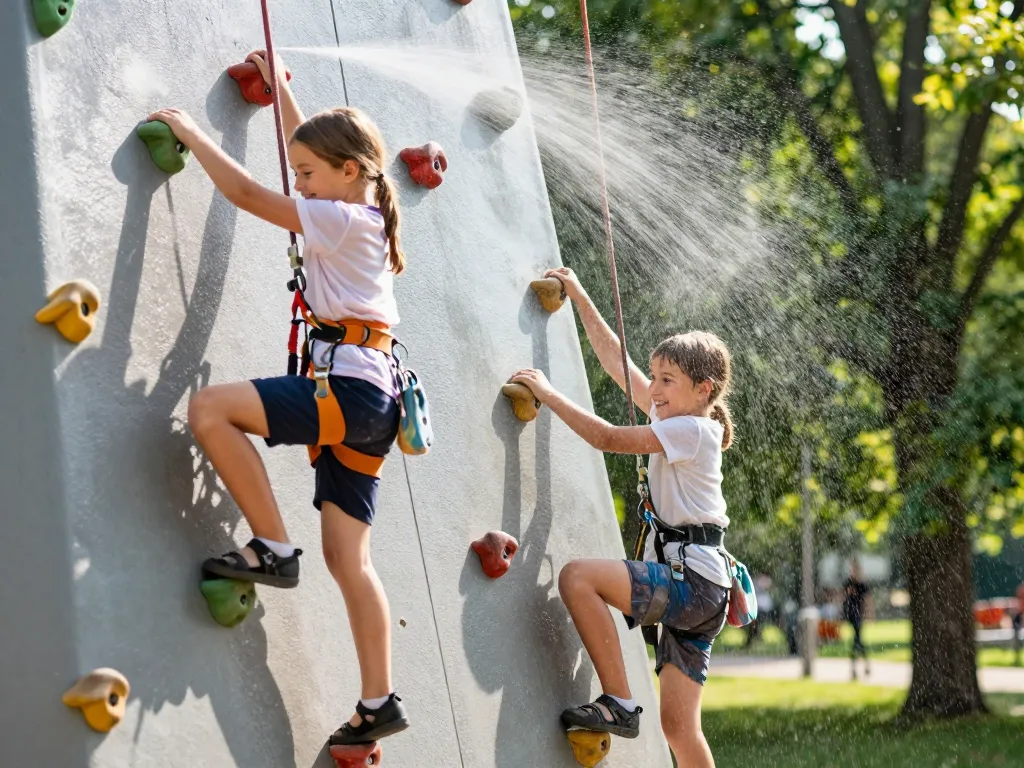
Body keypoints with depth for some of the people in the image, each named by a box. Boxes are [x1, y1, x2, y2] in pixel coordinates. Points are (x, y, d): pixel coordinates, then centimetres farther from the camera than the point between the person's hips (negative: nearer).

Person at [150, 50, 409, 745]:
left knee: (211, 407, -21)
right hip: (368, 402, 10)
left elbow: (245, 193, -9)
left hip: (351, 386, -10)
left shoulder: (341, 219, -9)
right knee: (348, 557, 6)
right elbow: (314, 145, 35)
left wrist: (190, 133, 2)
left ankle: (273, 549, -17)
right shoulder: (360, 215, 18)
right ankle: (379, 704, 5)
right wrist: (280, 87, 42)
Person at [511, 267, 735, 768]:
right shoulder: (674, 417, 15)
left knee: (578, 577, -22)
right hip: (697, 592, 9)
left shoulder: (692, 429, -9)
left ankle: (618, 702, -18)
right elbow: (615, 360, 22)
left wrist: (548, 394, -6)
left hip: (693, 582, -9)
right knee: (678, 724, 4)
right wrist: (579, 298, 24)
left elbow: (607, 438, -14)